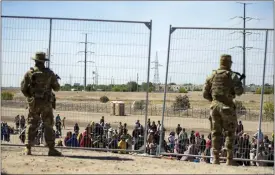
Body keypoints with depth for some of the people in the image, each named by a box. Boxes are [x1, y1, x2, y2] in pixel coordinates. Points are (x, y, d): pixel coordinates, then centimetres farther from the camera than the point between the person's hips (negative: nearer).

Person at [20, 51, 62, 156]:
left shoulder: (29, 73, -2)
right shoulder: (49, 73, -4)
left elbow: (23, 89, -1)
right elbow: (57, 88, 2)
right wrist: (55, 79, 21)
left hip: (33, 103, 1)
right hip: (46, 103, -1)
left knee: (31, 125, 10)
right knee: (48, 126, 4)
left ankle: (28, 148, 6)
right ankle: (51, 149, 2)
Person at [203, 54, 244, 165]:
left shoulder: (212, 76, 9)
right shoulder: (232, 75, -3)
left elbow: (205, 94, 8)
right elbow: (239, 91, -11)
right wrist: (239, 83, 9)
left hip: (214, 105, 4)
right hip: (227, 106, -4)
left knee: (216, 133, 9)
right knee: (230, 133, 5)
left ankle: (216, 158, 7)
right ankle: (229, 159, 3)